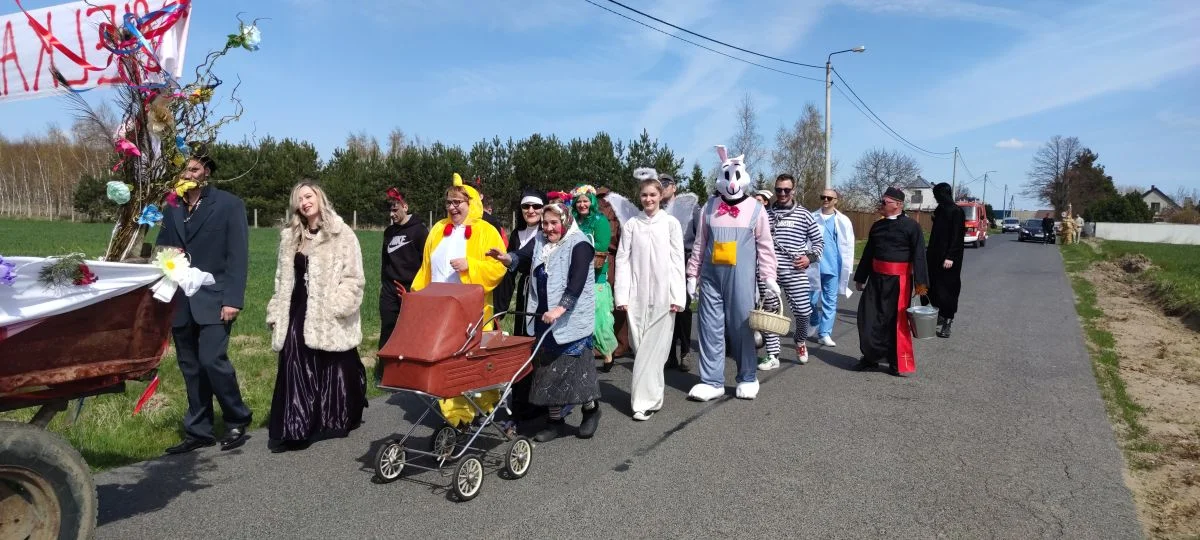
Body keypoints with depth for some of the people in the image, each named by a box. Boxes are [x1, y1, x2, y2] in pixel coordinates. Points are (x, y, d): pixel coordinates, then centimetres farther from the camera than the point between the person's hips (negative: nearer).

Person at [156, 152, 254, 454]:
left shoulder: (229, 205, -3)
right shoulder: (172, 208, 13)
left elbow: (238, 256, -8)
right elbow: (161, 248, 19)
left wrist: (233, 300, -15)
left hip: (214, 300, -5)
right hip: (180, 302, 5)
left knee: (212, 360, -14)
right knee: (191, 368, 9)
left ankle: (237, 421, 5)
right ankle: (198, 431, 20)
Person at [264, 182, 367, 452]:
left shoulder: (342, 234, -5)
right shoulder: (290, 236, 14)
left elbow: (353, 278, -8)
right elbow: (283, 280, 19)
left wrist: (335, 307, -17)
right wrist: (276, 313, 15)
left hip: (329, 317, -4)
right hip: (298, 313, 5)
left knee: (334, 370, 6)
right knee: (295, 370, 0)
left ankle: (337, 422, 26)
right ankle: (293, 429, 3)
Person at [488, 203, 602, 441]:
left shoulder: (579, 244, -12)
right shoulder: (541, 242, 12)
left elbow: (576, 282, -23)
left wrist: (561, 308, -35)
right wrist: (507, 258, -16)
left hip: (571, 320, -6)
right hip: (545, 319, 7)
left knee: (576, 367, 3)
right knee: (549, 367, 9)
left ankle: (590, 410, 26)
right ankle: (555, 421, 20)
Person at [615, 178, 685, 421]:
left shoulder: (671, 223, 3)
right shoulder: (631, 224, 7)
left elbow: (677, 261, 1)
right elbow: (623, 260, 5)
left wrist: (677, 296, -5)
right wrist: (622, 295, -3)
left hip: (663, 294, -2)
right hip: (637, 294, 2)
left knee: (654, 347, -3)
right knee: (640, 346, 5)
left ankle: (646, 400, 0)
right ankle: (649, 392, 20)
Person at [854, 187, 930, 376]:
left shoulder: (911, 226, -8)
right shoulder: (877, 226, 10)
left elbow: (919, 255, -12)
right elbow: (868, 253, 16)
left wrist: (921, 281, -18)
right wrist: (860, 278, 18)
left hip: (899, 280, -5)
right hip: (876, 278, 6)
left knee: (897, 321, 2)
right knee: (869, 317, 5)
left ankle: (898, 363, 15)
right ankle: (871, 357, 20)